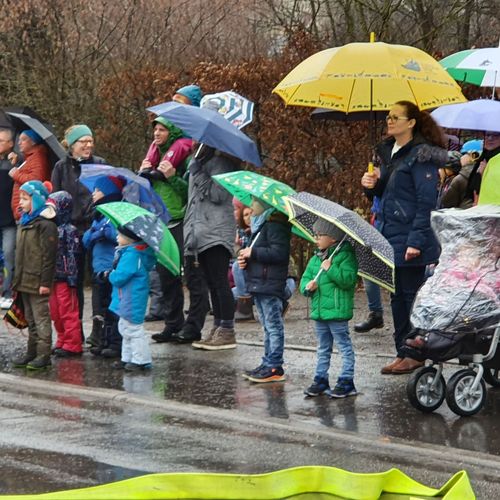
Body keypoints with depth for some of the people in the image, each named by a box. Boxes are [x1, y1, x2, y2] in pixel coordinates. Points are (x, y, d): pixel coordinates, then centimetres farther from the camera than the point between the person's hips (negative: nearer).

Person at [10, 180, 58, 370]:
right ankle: (32, 352, 23)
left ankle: (44, 354, -1)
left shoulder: (45, 225, -15)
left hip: (37, 281, -9)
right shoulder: (24, 222, 14)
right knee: (30, 319, 15)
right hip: (25, 281, 9)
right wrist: (17, 278, 18)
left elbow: (48, 255, -18)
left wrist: (45, 282, -21)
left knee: (41, 318, -4)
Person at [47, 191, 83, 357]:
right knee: (55, 313, 13)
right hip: (53, 278, 9)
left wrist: (72, 277, -18)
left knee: (68, 312, -3)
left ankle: (72, 345, 2)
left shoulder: (69, 231, -11)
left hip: (64, 278, -9)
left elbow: (72, 256, -15)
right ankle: (62, 341, 24)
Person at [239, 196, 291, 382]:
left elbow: (279, 253, -24)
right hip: (259, 285, 11)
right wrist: (245, 259, 8)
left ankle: (274, 367, -7)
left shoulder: (275, 225, -14)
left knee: (273, 326, -7)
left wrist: (253, 253, -17)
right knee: (268, 327, 14)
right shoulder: (261, 224, 19)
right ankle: (268, 364, 19)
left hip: (270, 285, -11)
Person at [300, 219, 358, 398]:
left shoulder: (345, 256, -10)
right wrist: (307, 286, -8)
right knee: (323, 348, 16)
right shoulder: (315, 259, 14)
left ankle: (346, 381, 2)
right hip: (319, 311, 8)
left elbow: (349, 279, -21)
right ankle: (321, 379, 23)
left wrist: (330, 269, -22)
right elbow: (305, 278, 13)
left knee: (344, 346, -1)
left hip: (337, 310, -8)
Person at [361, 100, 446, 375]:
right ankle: (402, 352, 19)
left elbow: (426, 201, -17)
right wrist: (372, 185, 0)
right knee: (398, 296, 12)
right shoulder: (388, 152, 14)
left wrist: (416, 240, -22)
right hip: (391, 236, 9)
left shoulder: (421, 155, -13)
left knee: (410, 294, -3)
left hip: (410, 239, -9)